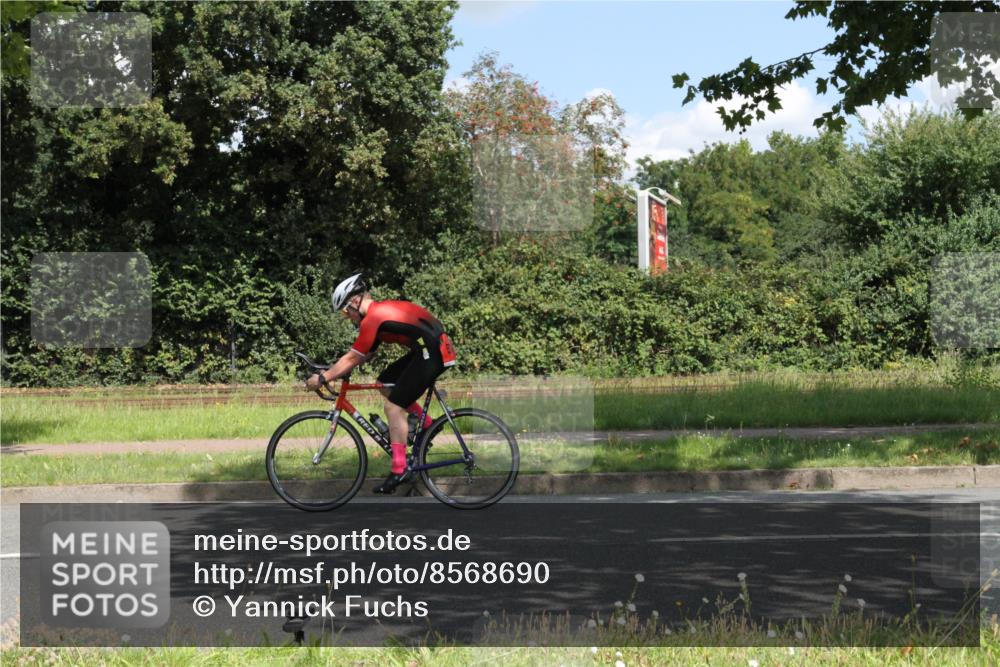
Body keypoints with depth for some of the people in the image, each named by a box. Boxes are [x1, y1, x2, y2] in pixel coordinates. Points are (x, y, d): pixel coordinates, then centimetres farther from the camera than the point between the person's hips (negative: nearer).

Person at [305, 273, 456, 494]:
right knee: (385, 383, 16)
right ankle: (427, 424, 18)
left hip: (432, 353, -10)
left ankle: (399, 470, -7)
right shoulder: (381, 310, 17)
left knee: (393, 406, -7)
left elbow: (353, 358, -8)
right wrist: (334, 371, 19)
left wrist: (323, 377, -1)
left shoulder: (373, 318, -12)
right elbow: (364, 355, 22)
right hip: (431, 349, 10)